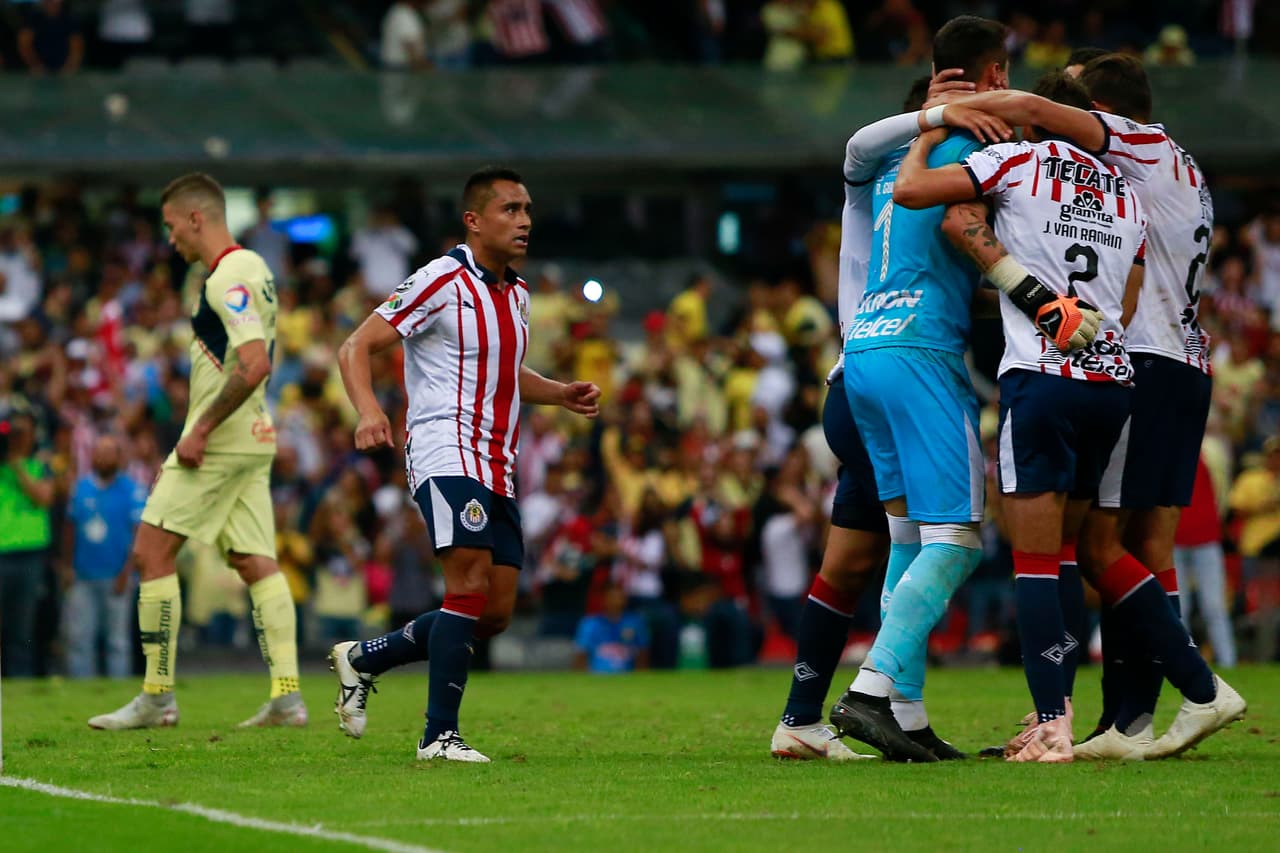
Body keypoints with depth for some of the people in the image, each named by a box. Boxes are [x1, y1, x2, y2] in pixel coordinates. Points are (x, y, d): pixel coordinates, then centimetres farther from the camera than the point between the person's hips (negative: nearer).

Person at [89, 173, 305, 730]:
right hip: (253, 438, 10)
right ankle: (286, 698, -2)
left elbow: (254, 365, -26)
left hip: (219, 440, -10)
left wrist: (201, 430, -21)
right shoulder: (251, 268, 16)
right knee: (254, 563, 5)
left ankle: (156, 698, -5)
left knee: (152, 552, -5)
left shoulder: (229, 280, -16)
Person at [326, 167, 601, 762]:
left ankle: (362, 659, 21)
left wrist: (560, 395, 15)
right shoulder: (443, 282, -9)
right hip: (446, 455, -8)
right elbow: (356, 348, -10)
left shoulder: (515, 293, 16)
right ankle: (439, 735, -16)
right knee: (470, 585, -20)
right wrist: (368, 410, -28)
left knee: (494, 613, 4)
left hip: (496, 469, 8)